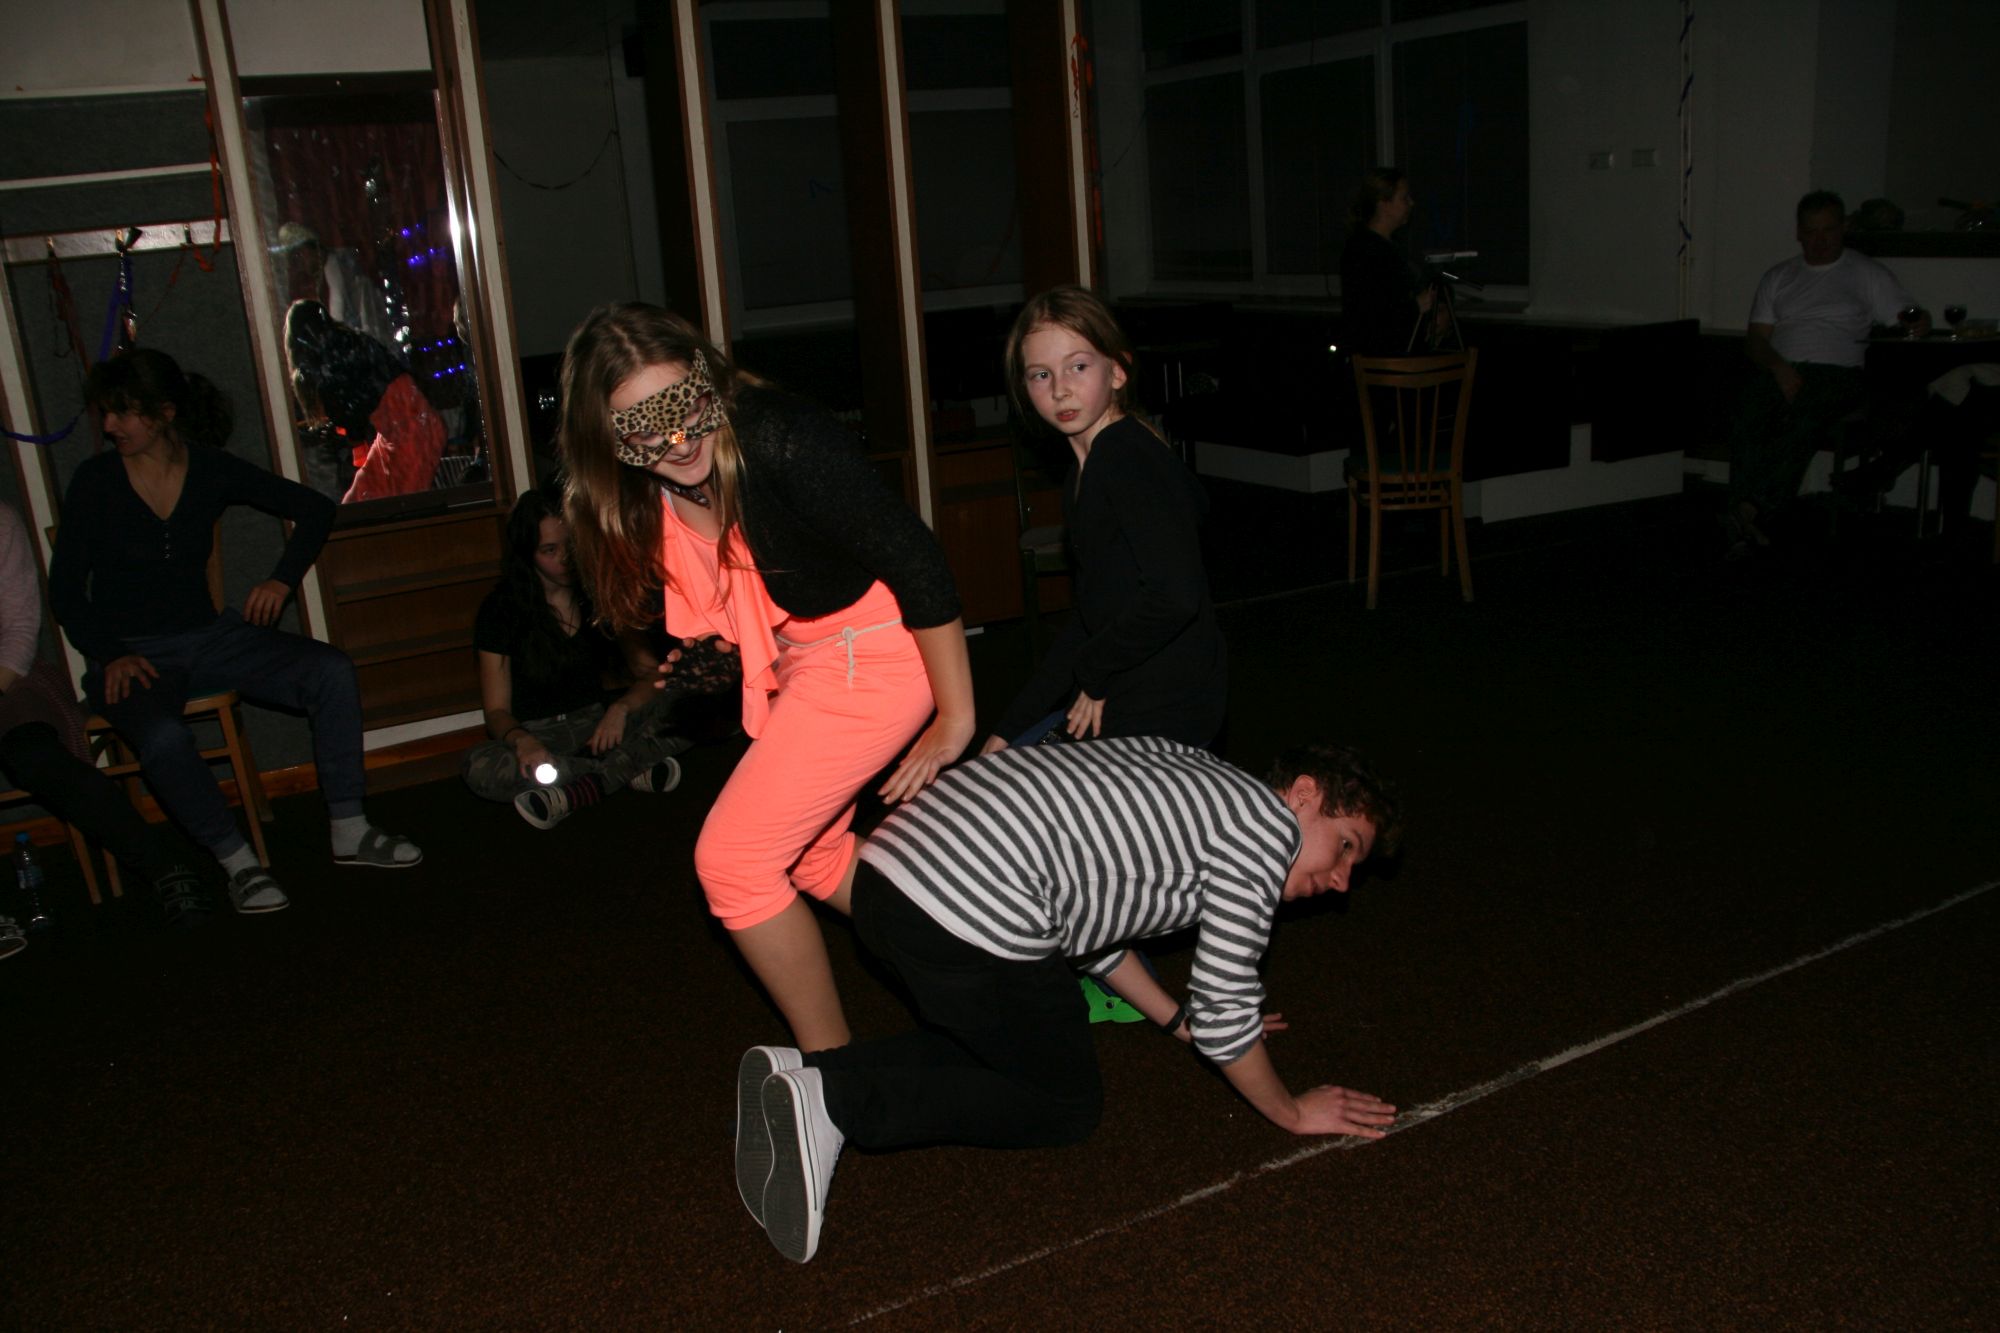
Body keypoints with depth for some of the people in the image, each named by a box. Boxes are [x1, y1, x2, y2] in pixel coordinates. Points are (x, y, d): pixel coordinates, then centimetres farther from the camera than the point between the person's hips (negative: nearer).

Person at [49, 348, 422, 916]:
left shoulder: (212, 470, 1)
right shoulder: (95, 480, -5)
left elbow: (314, 508, 10)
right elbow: (65, 588, -2)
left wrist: (282, 579, -2)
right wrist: (110, 654, -15)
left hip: (208, 635, 3)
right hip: (133, 653, -3)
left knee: (332, 672, -20)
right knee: (162, 737, -37)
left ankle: (349, 832, -14)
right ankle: (239, 864, -19)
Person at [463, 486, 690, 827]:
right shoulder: (500, 609, -5)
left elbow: (650, 673, -1)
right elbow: (497, 710, -6)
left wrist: (621, 707, -24)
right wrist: (521, 740, -31)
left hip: (600, 722, 2)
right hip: (537, 733, -2)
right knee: (478, 766, -36)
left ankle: (577, 792, -31)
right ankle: (633, 770, -32)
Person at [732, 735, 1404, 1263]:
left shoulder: (1186, 778, 27)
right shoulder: (1266, 828, 1)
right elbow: (1224, 1013, 1)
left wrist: (1177, 1019, 41)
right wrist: (1292, 1111, 18)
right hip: (976, 915, -9)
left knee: (993, 1045, 29)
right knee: (1067, 1105, 12)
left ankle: (808, 1074, 8)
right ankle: (838, 1099, -5)